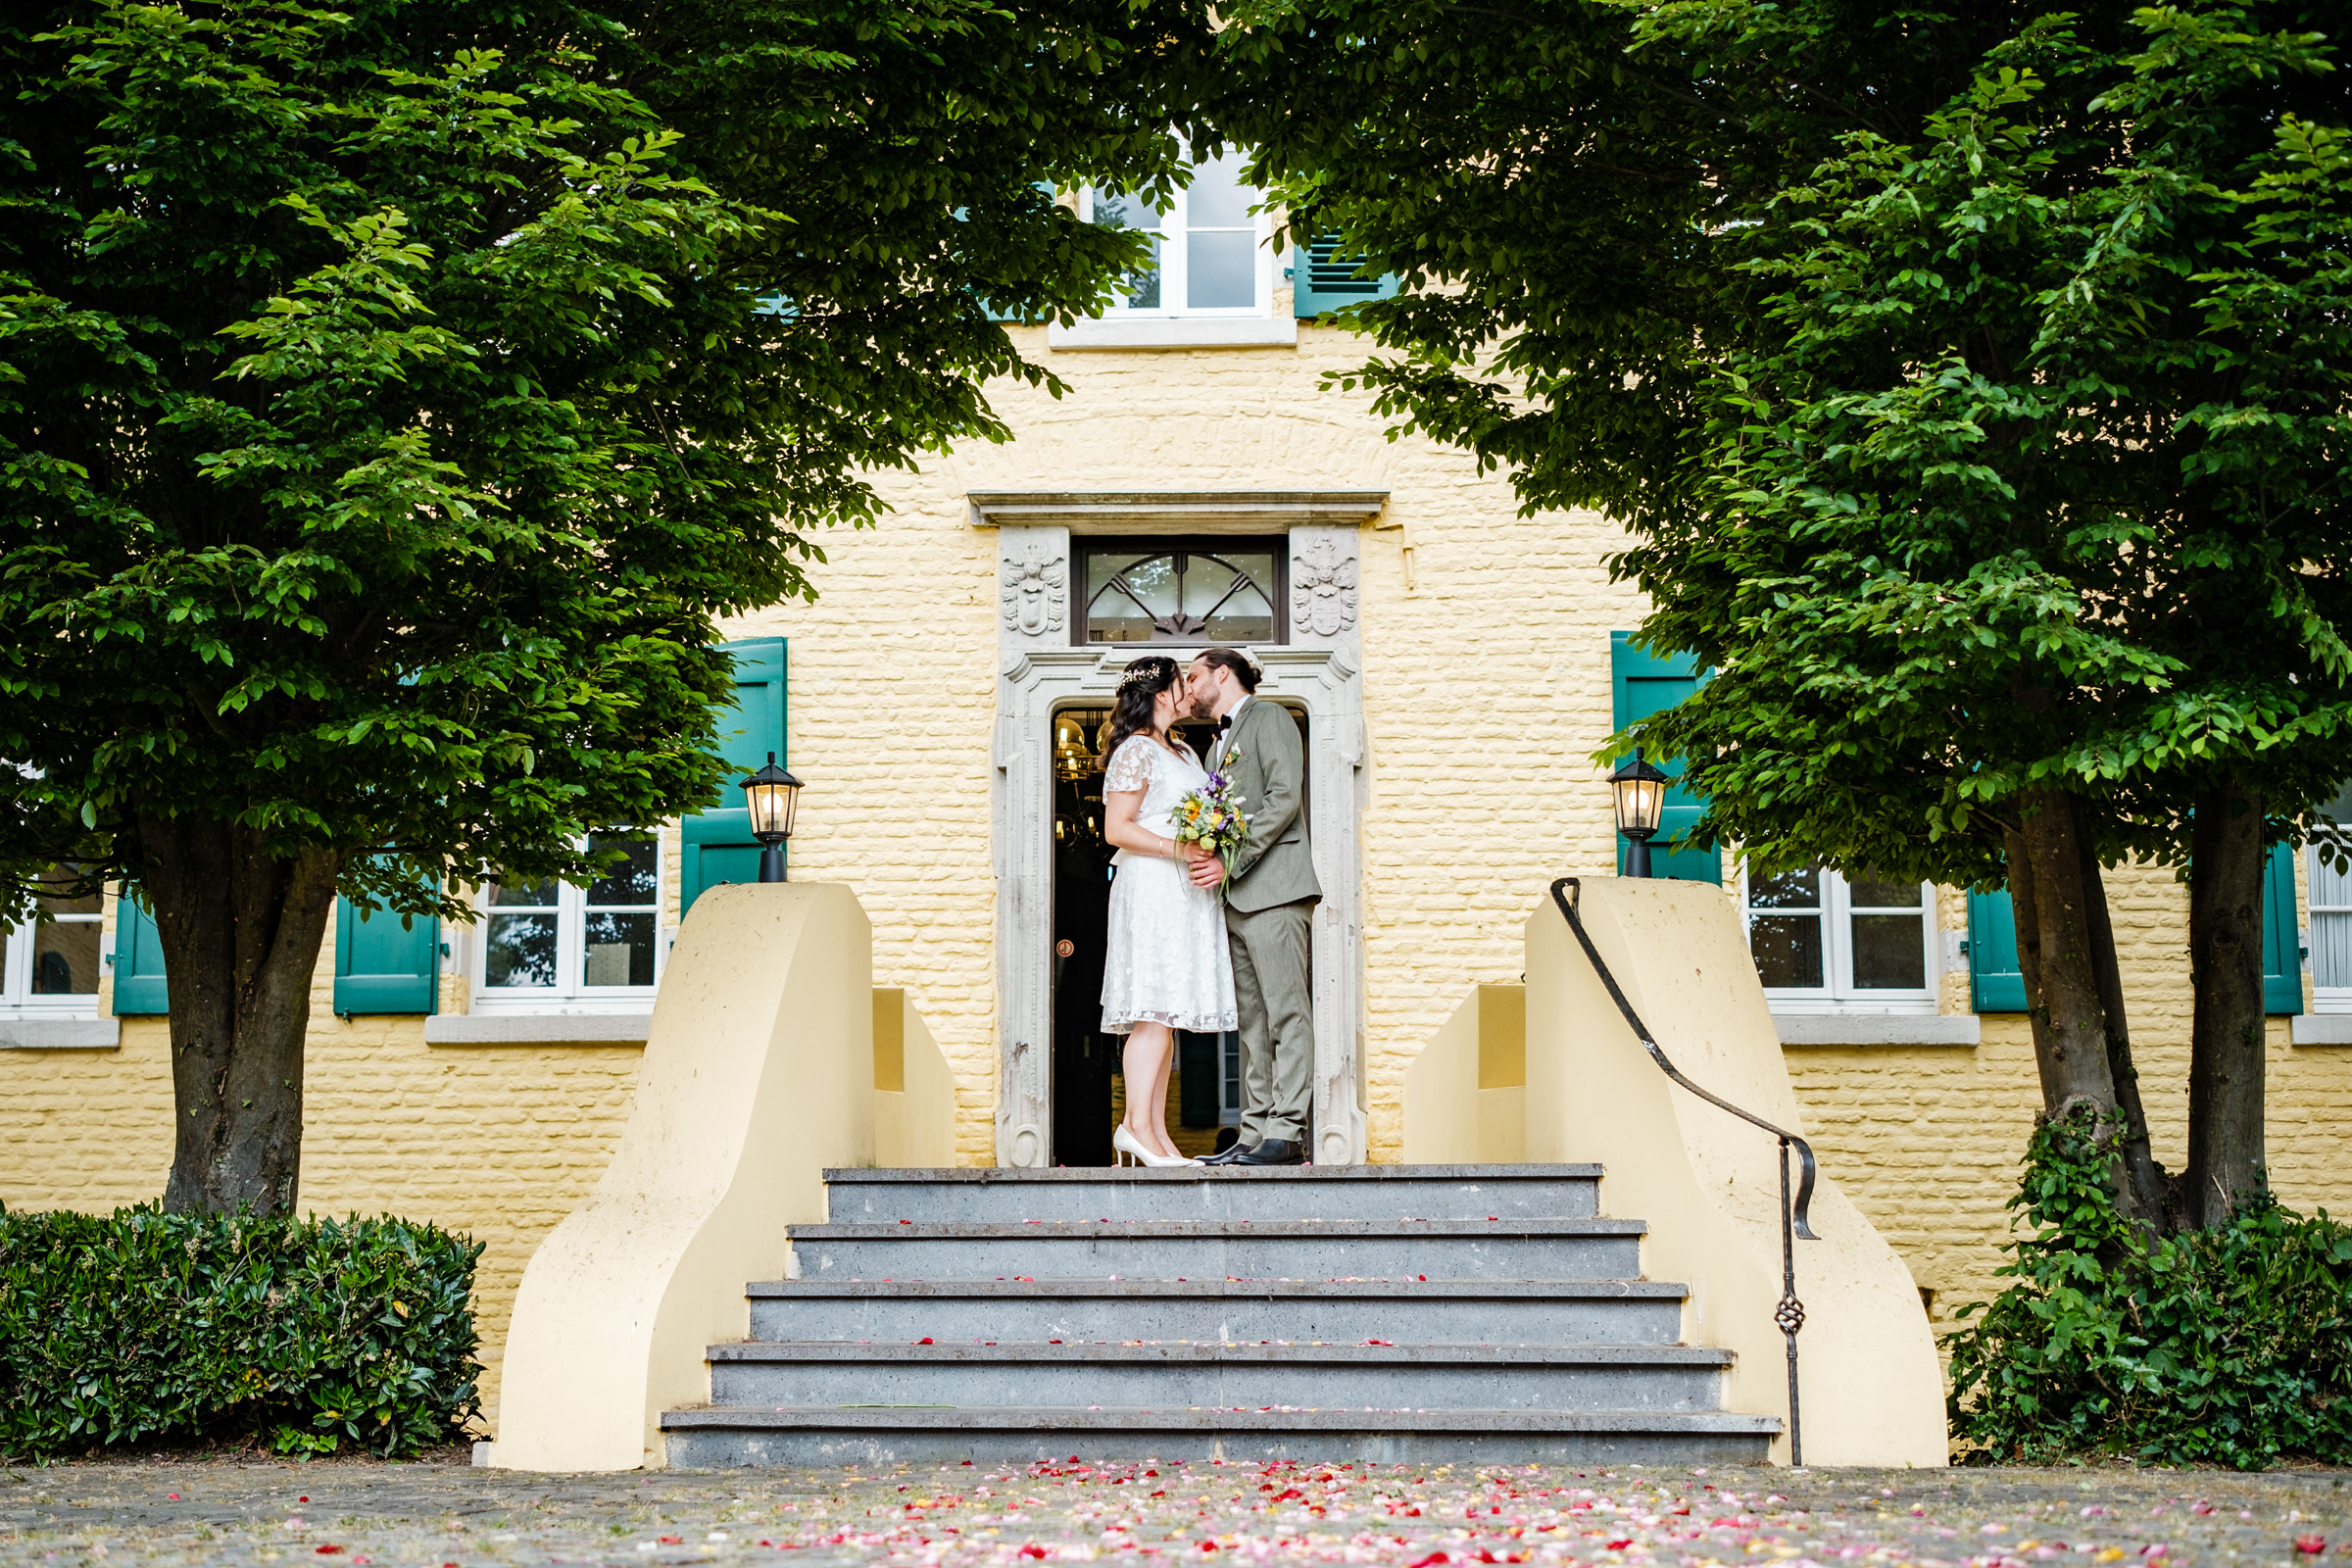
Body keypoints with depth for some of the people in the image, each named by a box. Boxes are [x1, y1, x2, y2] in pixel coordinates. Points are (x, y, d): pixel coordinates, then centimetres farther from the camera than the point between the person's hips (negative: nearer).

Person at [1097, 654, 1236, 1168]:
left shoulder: (1184, 753, 22)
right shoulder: (1136, 751, -6)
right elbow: (1116, 828, -12)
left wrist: (1215, 857, 4)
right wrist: (1176, 849, -19)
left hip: (1187, 894, 9)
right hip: (1150, 890, -9)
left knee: (1168, 1015, 4)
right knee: (1156, 1010, -15)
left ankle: (1156, 1131, 4)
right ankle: (1135, 1125, -16)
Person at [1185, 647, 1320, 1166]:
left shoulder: (1269, 718, 1)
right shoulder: (1220, 742, 28)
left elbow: (1284, 797, -12)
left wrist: (1232, 861, -17)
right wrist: (1207, 861, 5)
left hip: (1274, 888, -9)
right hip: (1235, 897, 9)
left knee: (1286, 1011, -11)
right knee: (1252, 1020, 5)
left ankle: (1288, 1131, -15)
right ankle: (1255, 1132, 4)